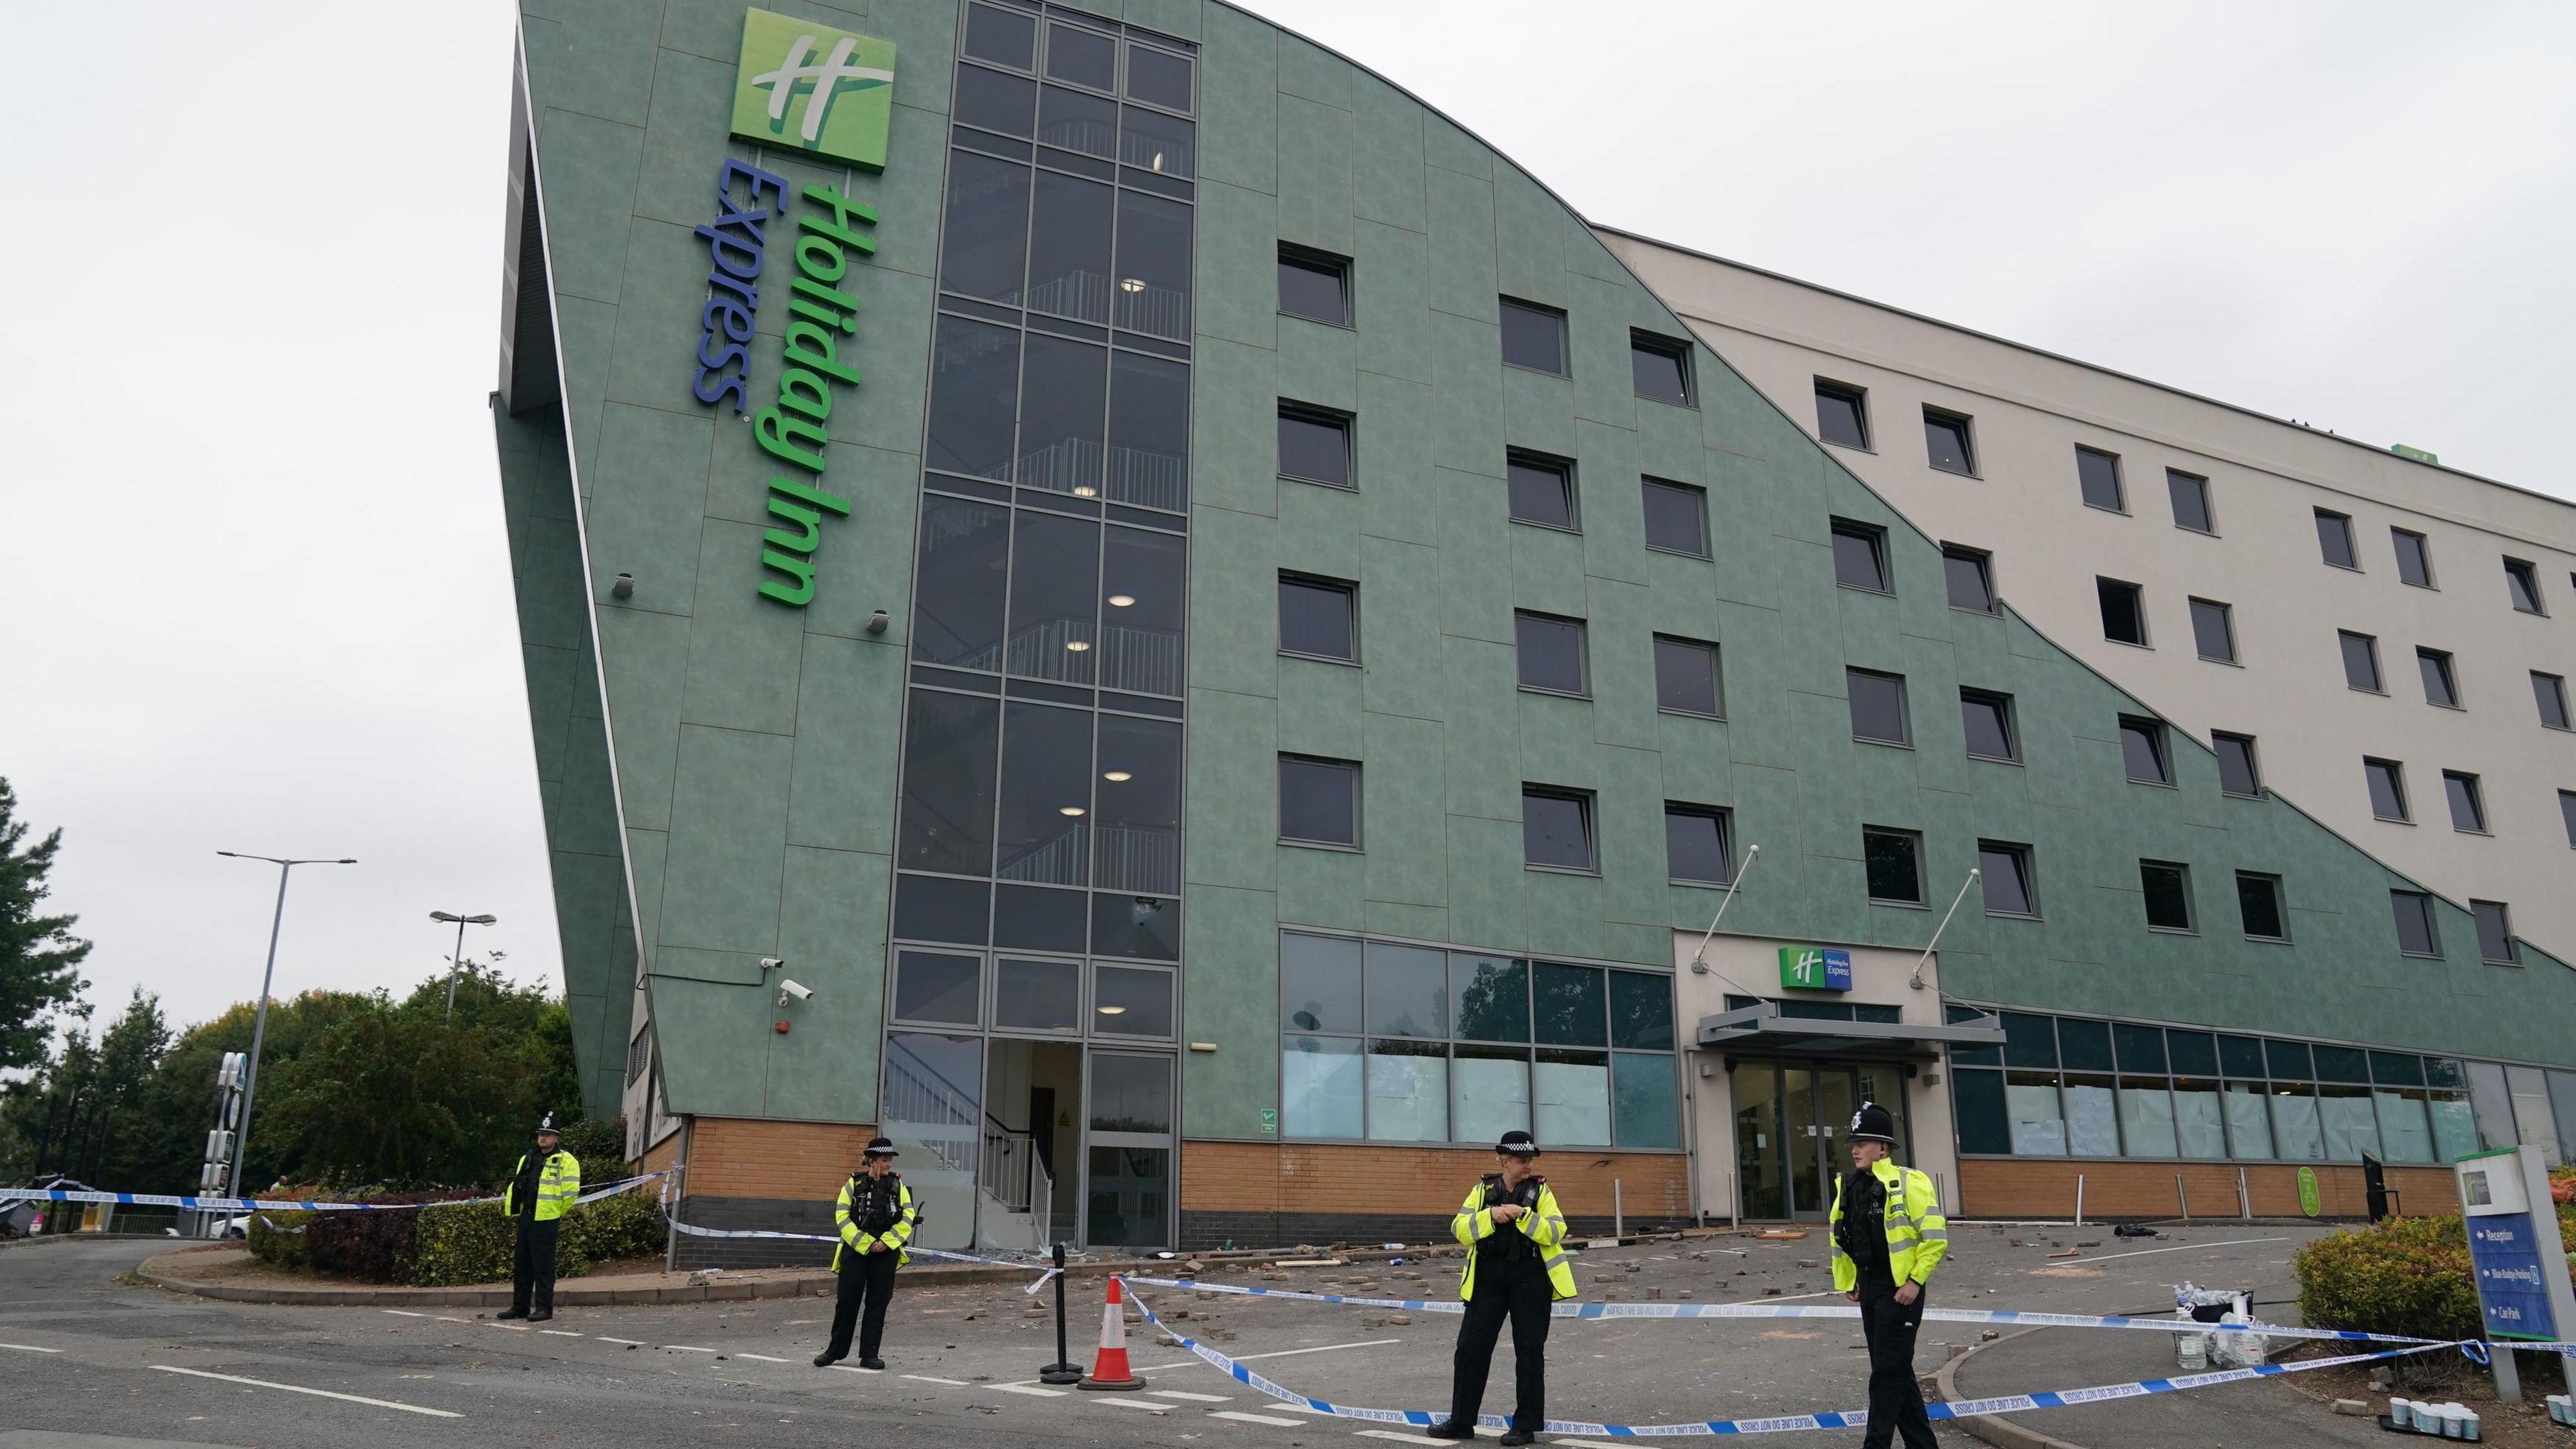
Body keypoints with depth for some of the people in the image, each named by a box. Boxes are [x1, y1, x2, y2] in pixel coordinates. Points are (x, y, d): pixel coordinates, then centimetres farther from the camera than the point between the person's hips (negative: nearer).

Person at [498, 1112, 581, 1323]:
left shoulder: (565, 1161, -6)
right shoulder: (527, 1159, 17)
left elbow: (571, 1190, -11)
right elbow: (515, 1187, 22)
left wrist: (561, 1213, -4)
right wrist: (512, 1212, 16)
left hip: (546, 1220, -8)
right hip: (526, 1218, 8)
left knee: (543, 1266, -5)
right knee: (521, 1265, 12)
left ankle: (544, 1308, 0)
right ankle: (520, 1307, 21)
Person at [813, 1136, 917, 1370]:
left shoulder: (897, 1184, 5)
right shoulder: (855, 1184, -1)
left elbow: (908, 1218, 1)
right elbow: (842, 1216, -5)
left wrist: (886, 1242, -10)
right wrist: (864, 1243, -12)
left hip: (886, 1252, 2)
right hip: (855, 1251, -2)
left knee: (879, 1302, 3)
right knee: (847, 1300, 3)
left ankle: (869, 1354, 11)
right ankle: (836, 1350, 19)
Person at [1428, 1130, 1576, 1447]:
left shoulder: (1540, 1190, 1)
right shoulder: (1482, 1191, 6)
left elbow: (1556, 1232, -10)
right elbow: (1460, 1229, -4)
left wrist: (1524, 1215, -23)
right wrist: (1491, 1215, -19)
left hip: (1530, 1278, -2)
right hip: (1488, 1277, 2)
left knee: (1529, 1351, 3)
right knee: (1471, 1347, 2)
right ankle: (1461, 1421, 14)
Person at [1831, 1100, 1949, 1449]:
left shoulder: (1909, 1183, -14)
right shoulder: (1850, 1186, 7)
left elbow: (1936, 1238, -15)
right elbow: (1840, 1238, 18)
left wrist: (1915, 1281, -17)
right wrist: (1846, 1282, 17)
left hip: (1900, 1290, -8)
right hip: (1868, 1288, 8)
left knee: (1888, 1372, -3)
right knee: (1896, 1370, 14)